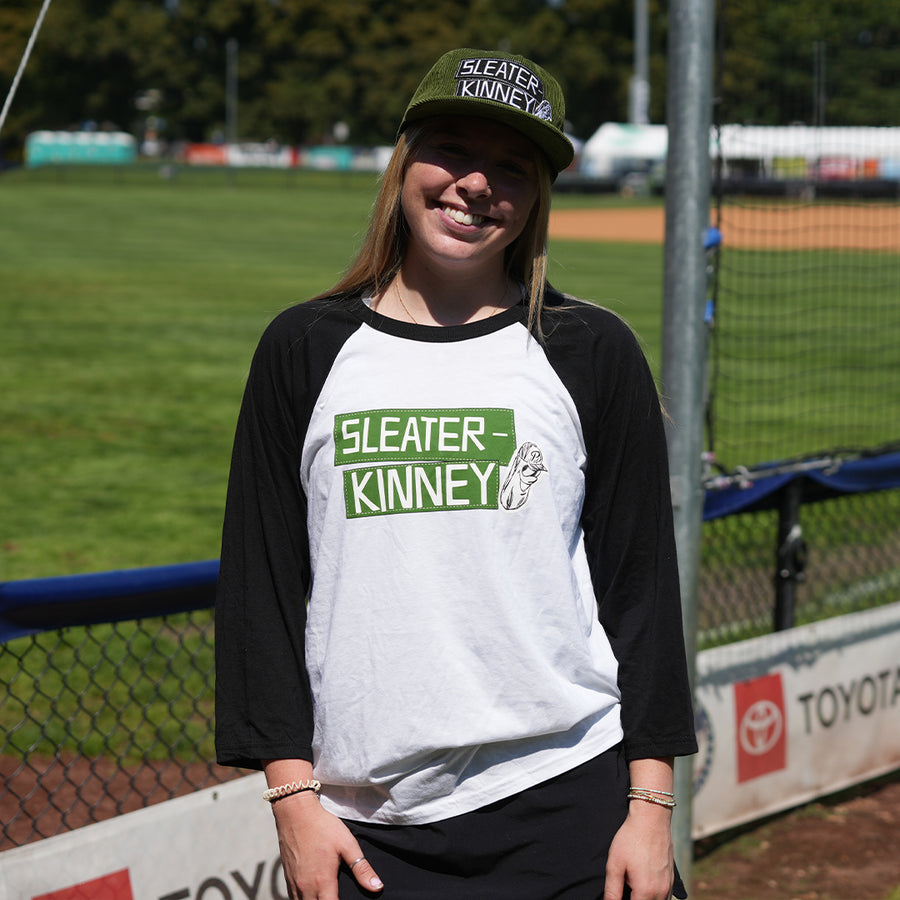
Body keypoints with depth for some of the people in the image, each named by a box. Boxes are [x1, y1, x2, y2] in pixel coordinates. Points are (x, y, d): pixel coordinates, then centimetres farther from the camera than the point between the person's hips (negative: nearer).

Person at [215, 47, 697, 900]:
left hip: (570, 806, -1)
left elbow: (641, 580, 5)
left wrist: (651, 802, -1)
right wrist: (293, 795, 0)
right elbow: (260, 581, 6)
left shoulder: (591, 351, 5)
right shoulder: (303, 349, 7)